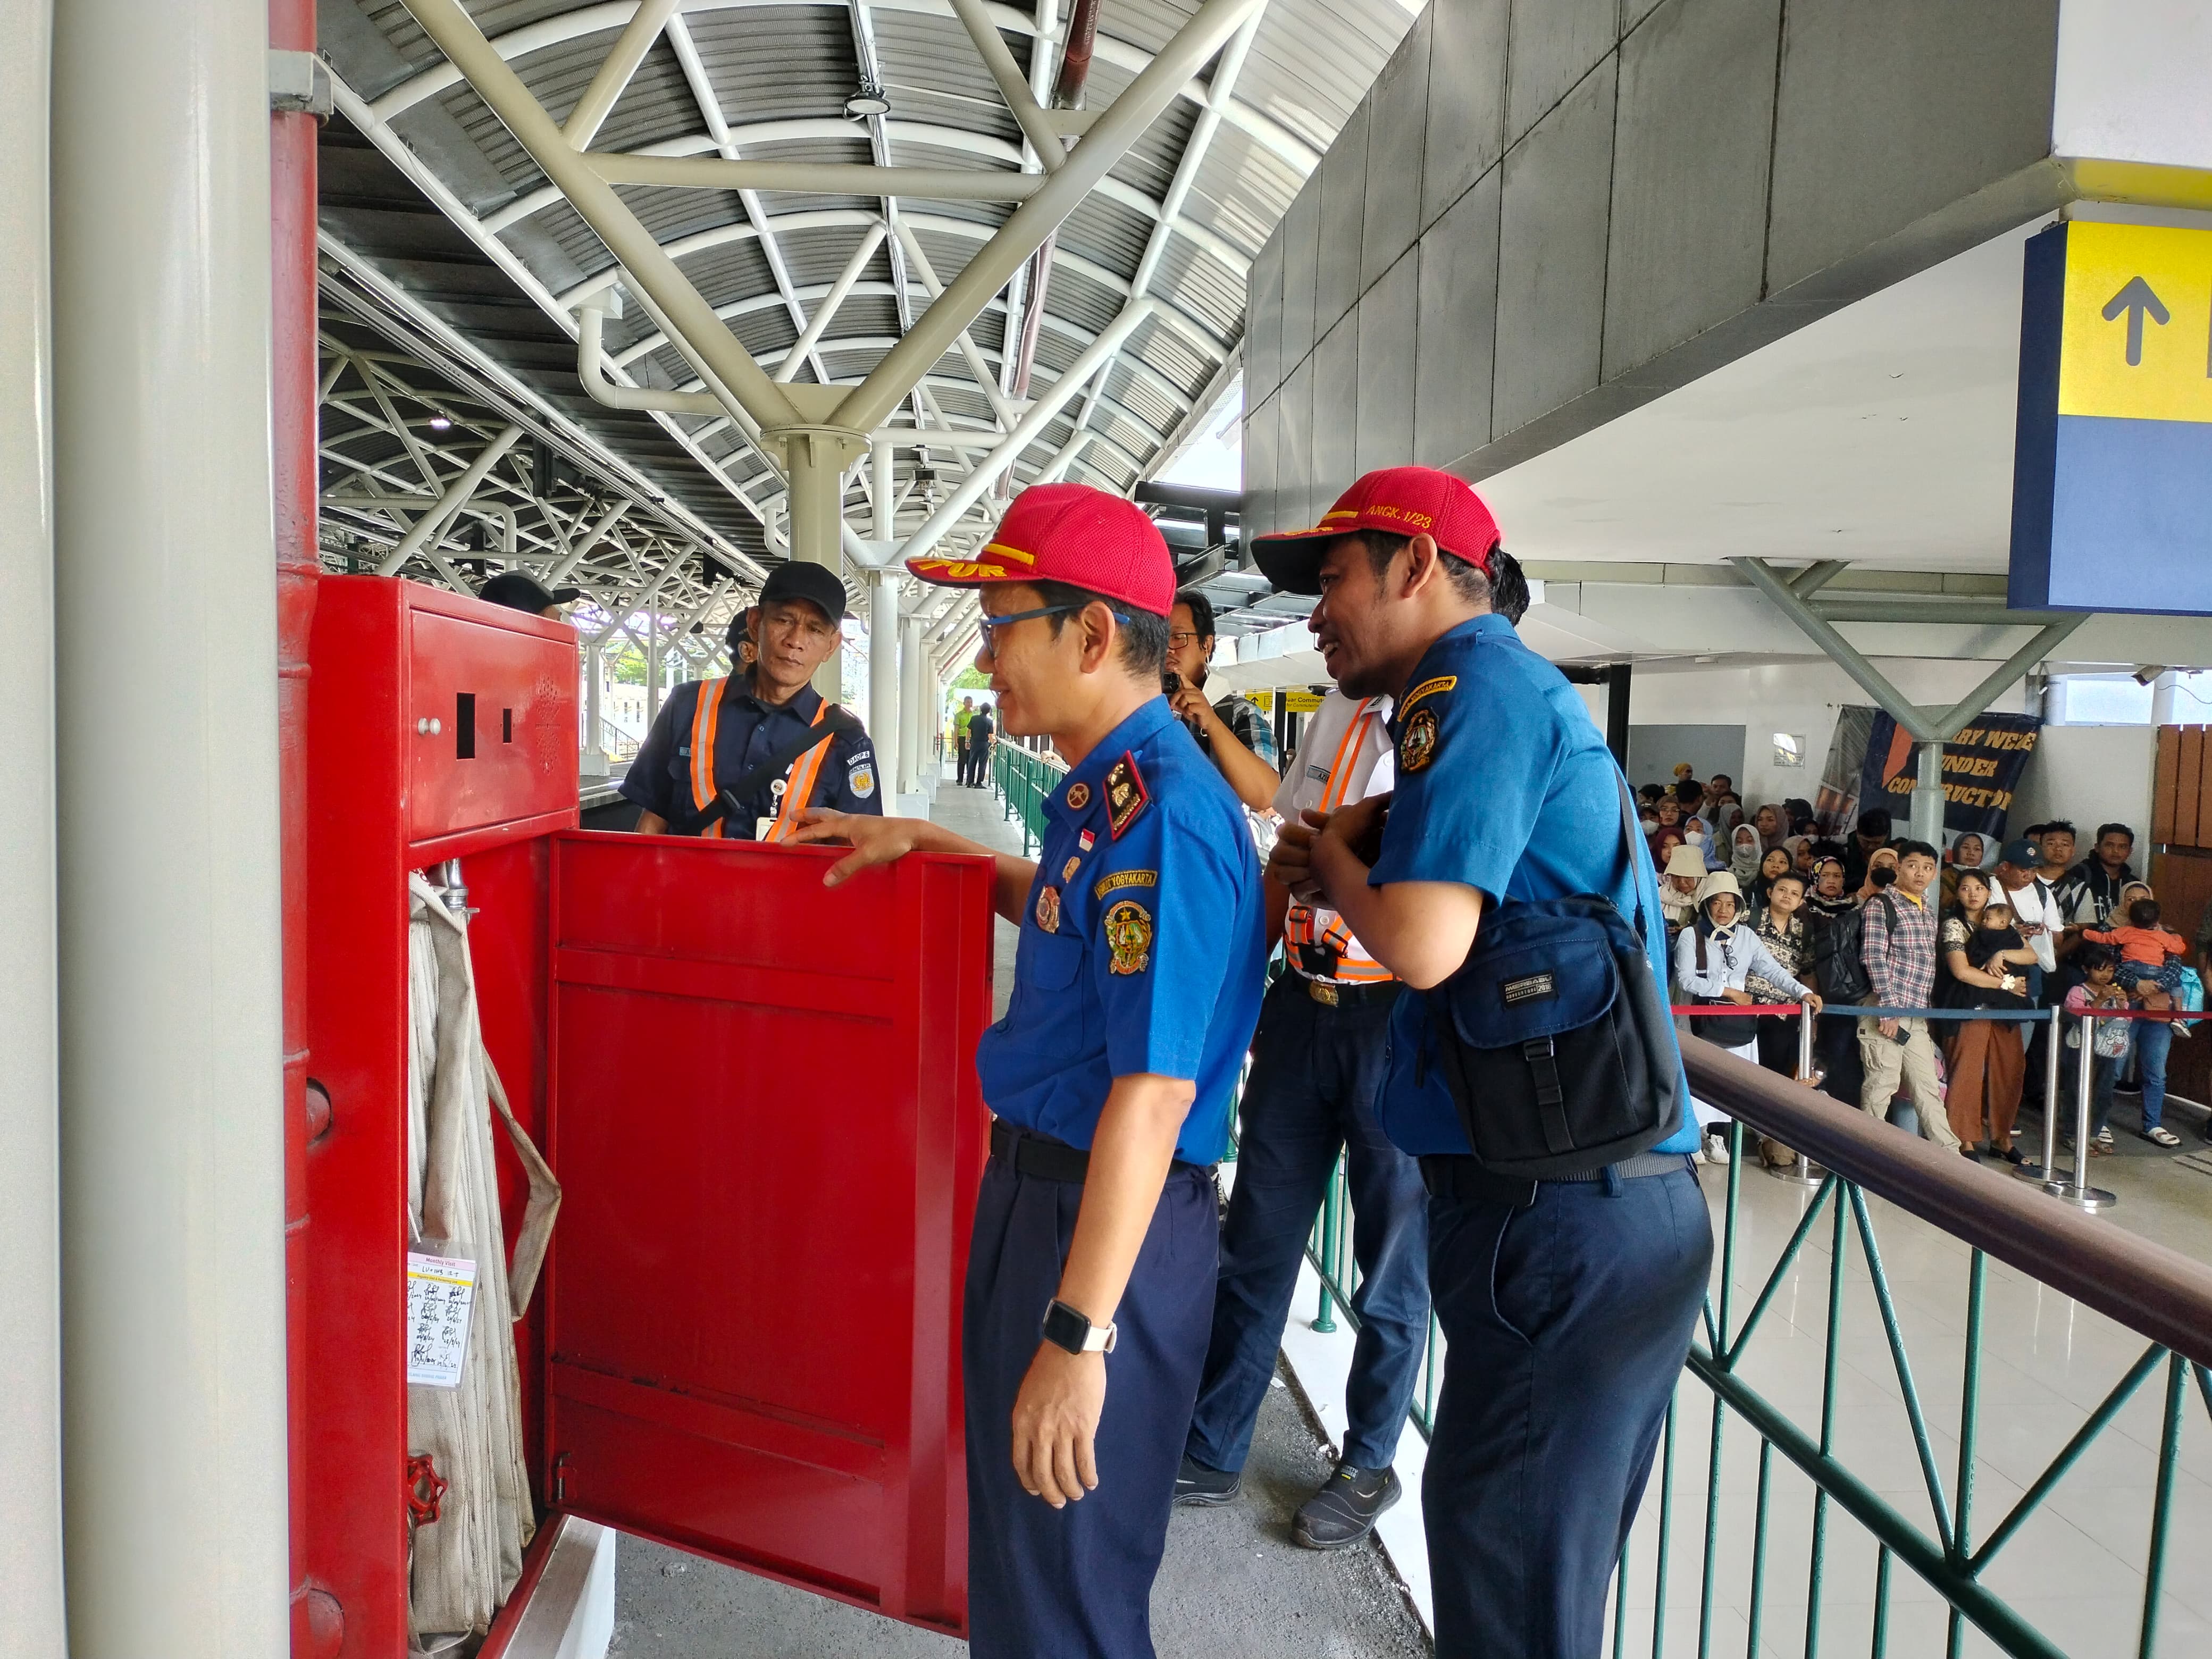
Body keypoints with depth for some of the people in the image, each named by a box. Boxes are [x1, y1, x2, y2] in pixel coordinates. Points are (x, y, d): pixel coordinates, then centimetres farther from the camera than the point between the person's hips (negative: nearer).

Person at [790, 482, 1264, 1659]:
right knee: (1015, 1545, 26)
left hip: (1106, 1217, -10)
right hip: (1035, 1179, 10)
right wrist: (927, 842, 20)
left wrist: (1079, 1334, -26)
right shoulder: (1104, 787, 6)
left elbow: (1154, 1091, -28)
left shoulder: (1163, 810, -24)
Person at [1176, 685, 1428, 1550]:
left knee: (1391, 1262, 11)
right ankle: (1212, 1451, 30)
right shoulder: (1341, 706, 9)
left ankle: (1369, 1464, 33)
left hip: (1397, 1020, -5)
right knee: (1254, 1244, 14)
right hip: (1303, 1004, 6)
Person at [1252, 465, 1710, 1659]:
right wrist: (1348, 857, 7)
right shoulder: (1509, 689, 18)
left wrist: (1336, 860, -6)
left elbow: (1424, 943, -26)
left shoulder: (1476, 686, -14)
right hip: (1617, 1208, 10)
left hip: (1557, 1225, -10)